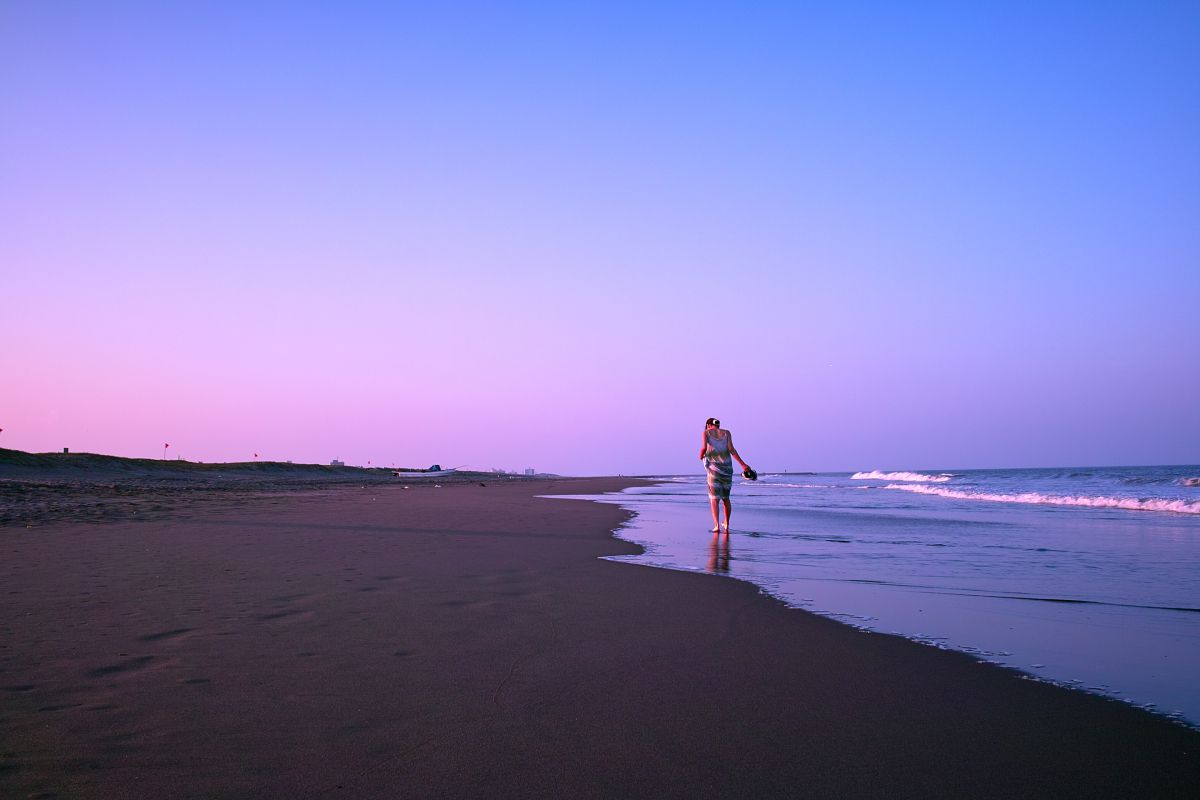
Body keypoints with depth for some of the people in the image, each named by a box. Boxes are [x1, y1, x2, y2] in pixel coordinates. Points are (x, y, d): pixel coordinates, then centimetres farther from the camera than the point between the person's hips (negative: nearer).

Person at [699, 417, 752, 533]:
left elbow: (704, 447, -14)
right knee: (725, 498, 18)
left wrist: (701, 456, 8)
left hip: (714, 467, -3)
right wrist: (743, 464, -7)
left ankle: (717, 525, -16)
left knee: (714, 499, -2)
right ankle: (726, 525, 28)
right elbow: (731, 449, -4)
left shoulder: (706, 432, 3)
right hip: (727, 467, 3)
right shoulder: (726, 433, 9)